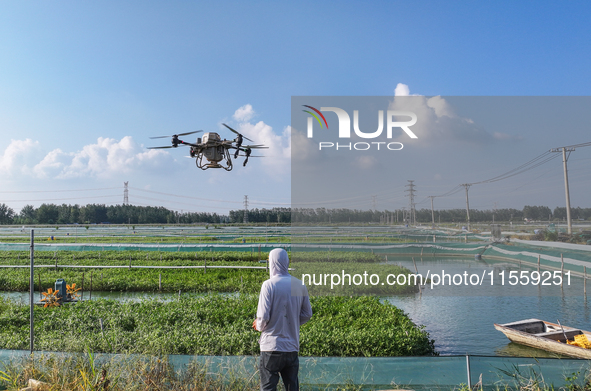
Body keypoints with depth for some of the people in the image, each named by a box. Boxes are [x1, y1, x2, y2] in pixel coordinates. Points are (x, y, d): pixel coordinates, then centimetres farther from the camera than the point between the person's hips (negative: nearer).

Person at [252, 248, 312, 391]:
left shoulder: (269, 285, -12)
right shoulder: (300, 285, 3)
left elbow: (263, 316, -14)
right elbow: (307, 314, 9)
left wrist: (259, 325, 6)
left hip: (271, 347, -5)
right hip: (292, 347, 5)